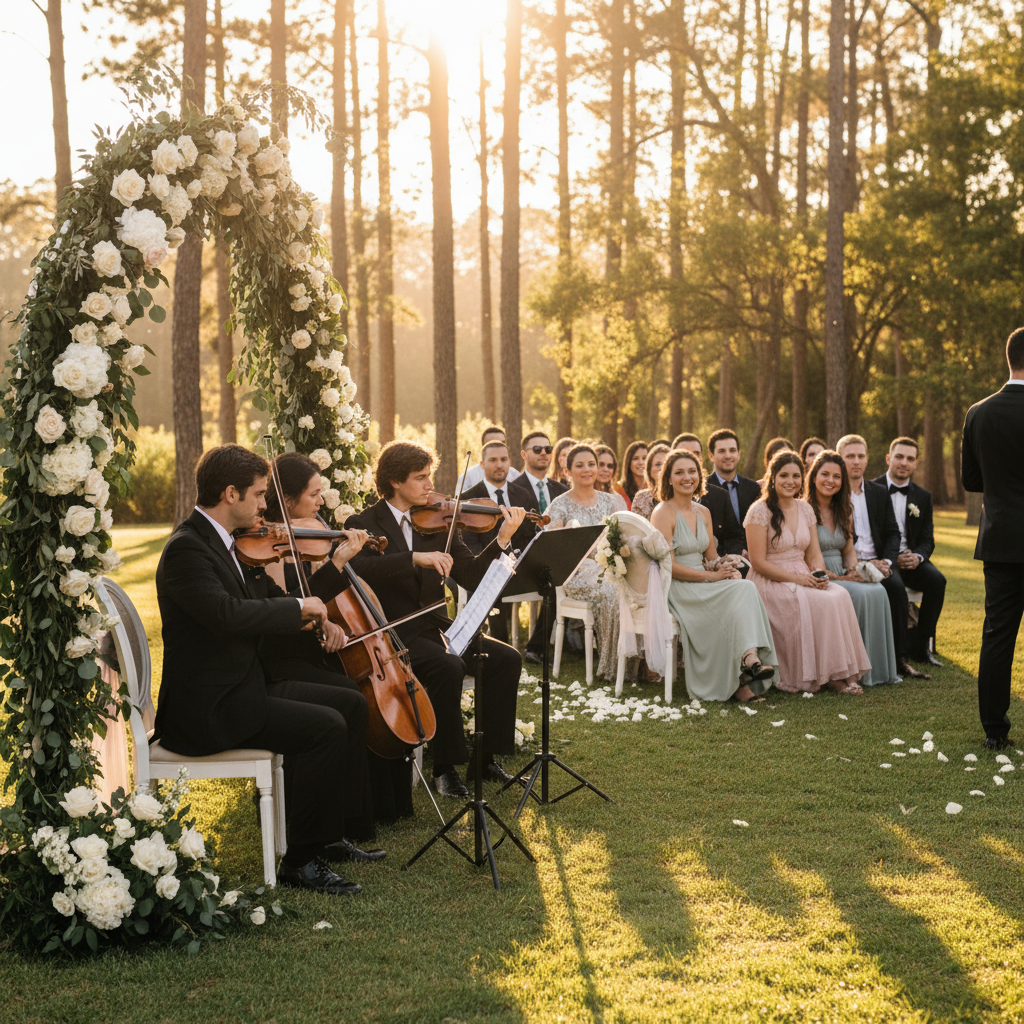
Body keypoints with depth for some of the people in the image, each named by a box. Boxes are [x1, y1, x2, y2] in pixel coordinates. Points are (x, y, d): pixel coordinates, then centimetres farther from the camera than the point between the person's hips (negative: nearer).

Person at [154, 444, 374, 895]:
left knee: (351, 704, 7)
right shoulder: (186, 548, -17)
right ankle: (301, 861, -12)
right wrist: (299, 606, -20)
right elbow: (229, 614, -33)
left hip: (246, 686, 10)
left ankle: (324, 834, 14)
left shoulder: (228, 543, 13)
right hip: (206, 709, -10)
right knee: (325, 727, -21)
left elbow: (274, 604, 16)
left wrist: (335, 566, 7)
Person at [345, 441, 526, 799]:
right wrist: (416, 558, -33)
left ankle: (487, 756, -1)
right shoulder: (363, 525, -3)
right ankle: (445, 768, -18)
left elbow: (471, 576, 1)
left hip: (434, 626, 6)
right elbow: (359, 568, -25)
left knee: (506, 658, -13)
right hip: (390, 632, -6)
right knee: (448, 666, -32)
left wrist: (502, 540, -13)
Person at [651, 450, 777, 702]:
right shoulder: (663, 513, -7)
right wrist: (711, 576, -16)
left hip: (703, 587, 7)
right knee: (743, 590, -27)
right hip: (676, 589, -7)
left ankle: (750, 658, -37)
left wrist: (730, 571, -4)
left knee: (745, 588, -25)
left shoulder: (703, 512, 16)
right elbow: (668, 565, -14)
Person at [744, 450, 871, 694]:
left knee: (840, 596, -24)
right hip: (771, 583, -6)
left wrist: (819, 574, -10)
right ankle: (816, 677, -21)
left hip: (803, 579, 6)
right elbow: (758, 562, -12)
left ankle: (838, 673, -22)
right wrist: (796, 578, -19)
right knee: (820, 603, -30)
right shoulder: (760, 511, -8)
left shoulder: (805, 509, 12)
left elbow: (814, 555, 13)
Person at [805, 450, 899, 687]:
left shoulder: (844, 511, 16)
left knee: (878, 592, -23)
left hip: (842, 577, 6)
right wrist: (835, 577, -18)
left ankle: (877, 666, -17)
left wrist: (852, 569, -4)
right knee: (860, 594, -30)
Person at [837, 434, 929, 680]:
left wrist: (886, 561, -6)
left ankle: (899, 658, -25)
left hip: (878, 562, 4)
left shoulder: (879, 493, 18)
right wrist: (859, 565, -15)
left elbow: (892, 532, 15)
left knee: (896, 585, -28)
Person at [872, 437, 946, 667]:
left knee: (936, 580, -25)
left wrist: (917, 556, -14)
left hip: (912, 559, 4)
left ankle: (921, 646, -15)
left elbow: (927, 540, 10)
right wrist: (891, 558, -18)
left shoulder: (923, 497, 13)